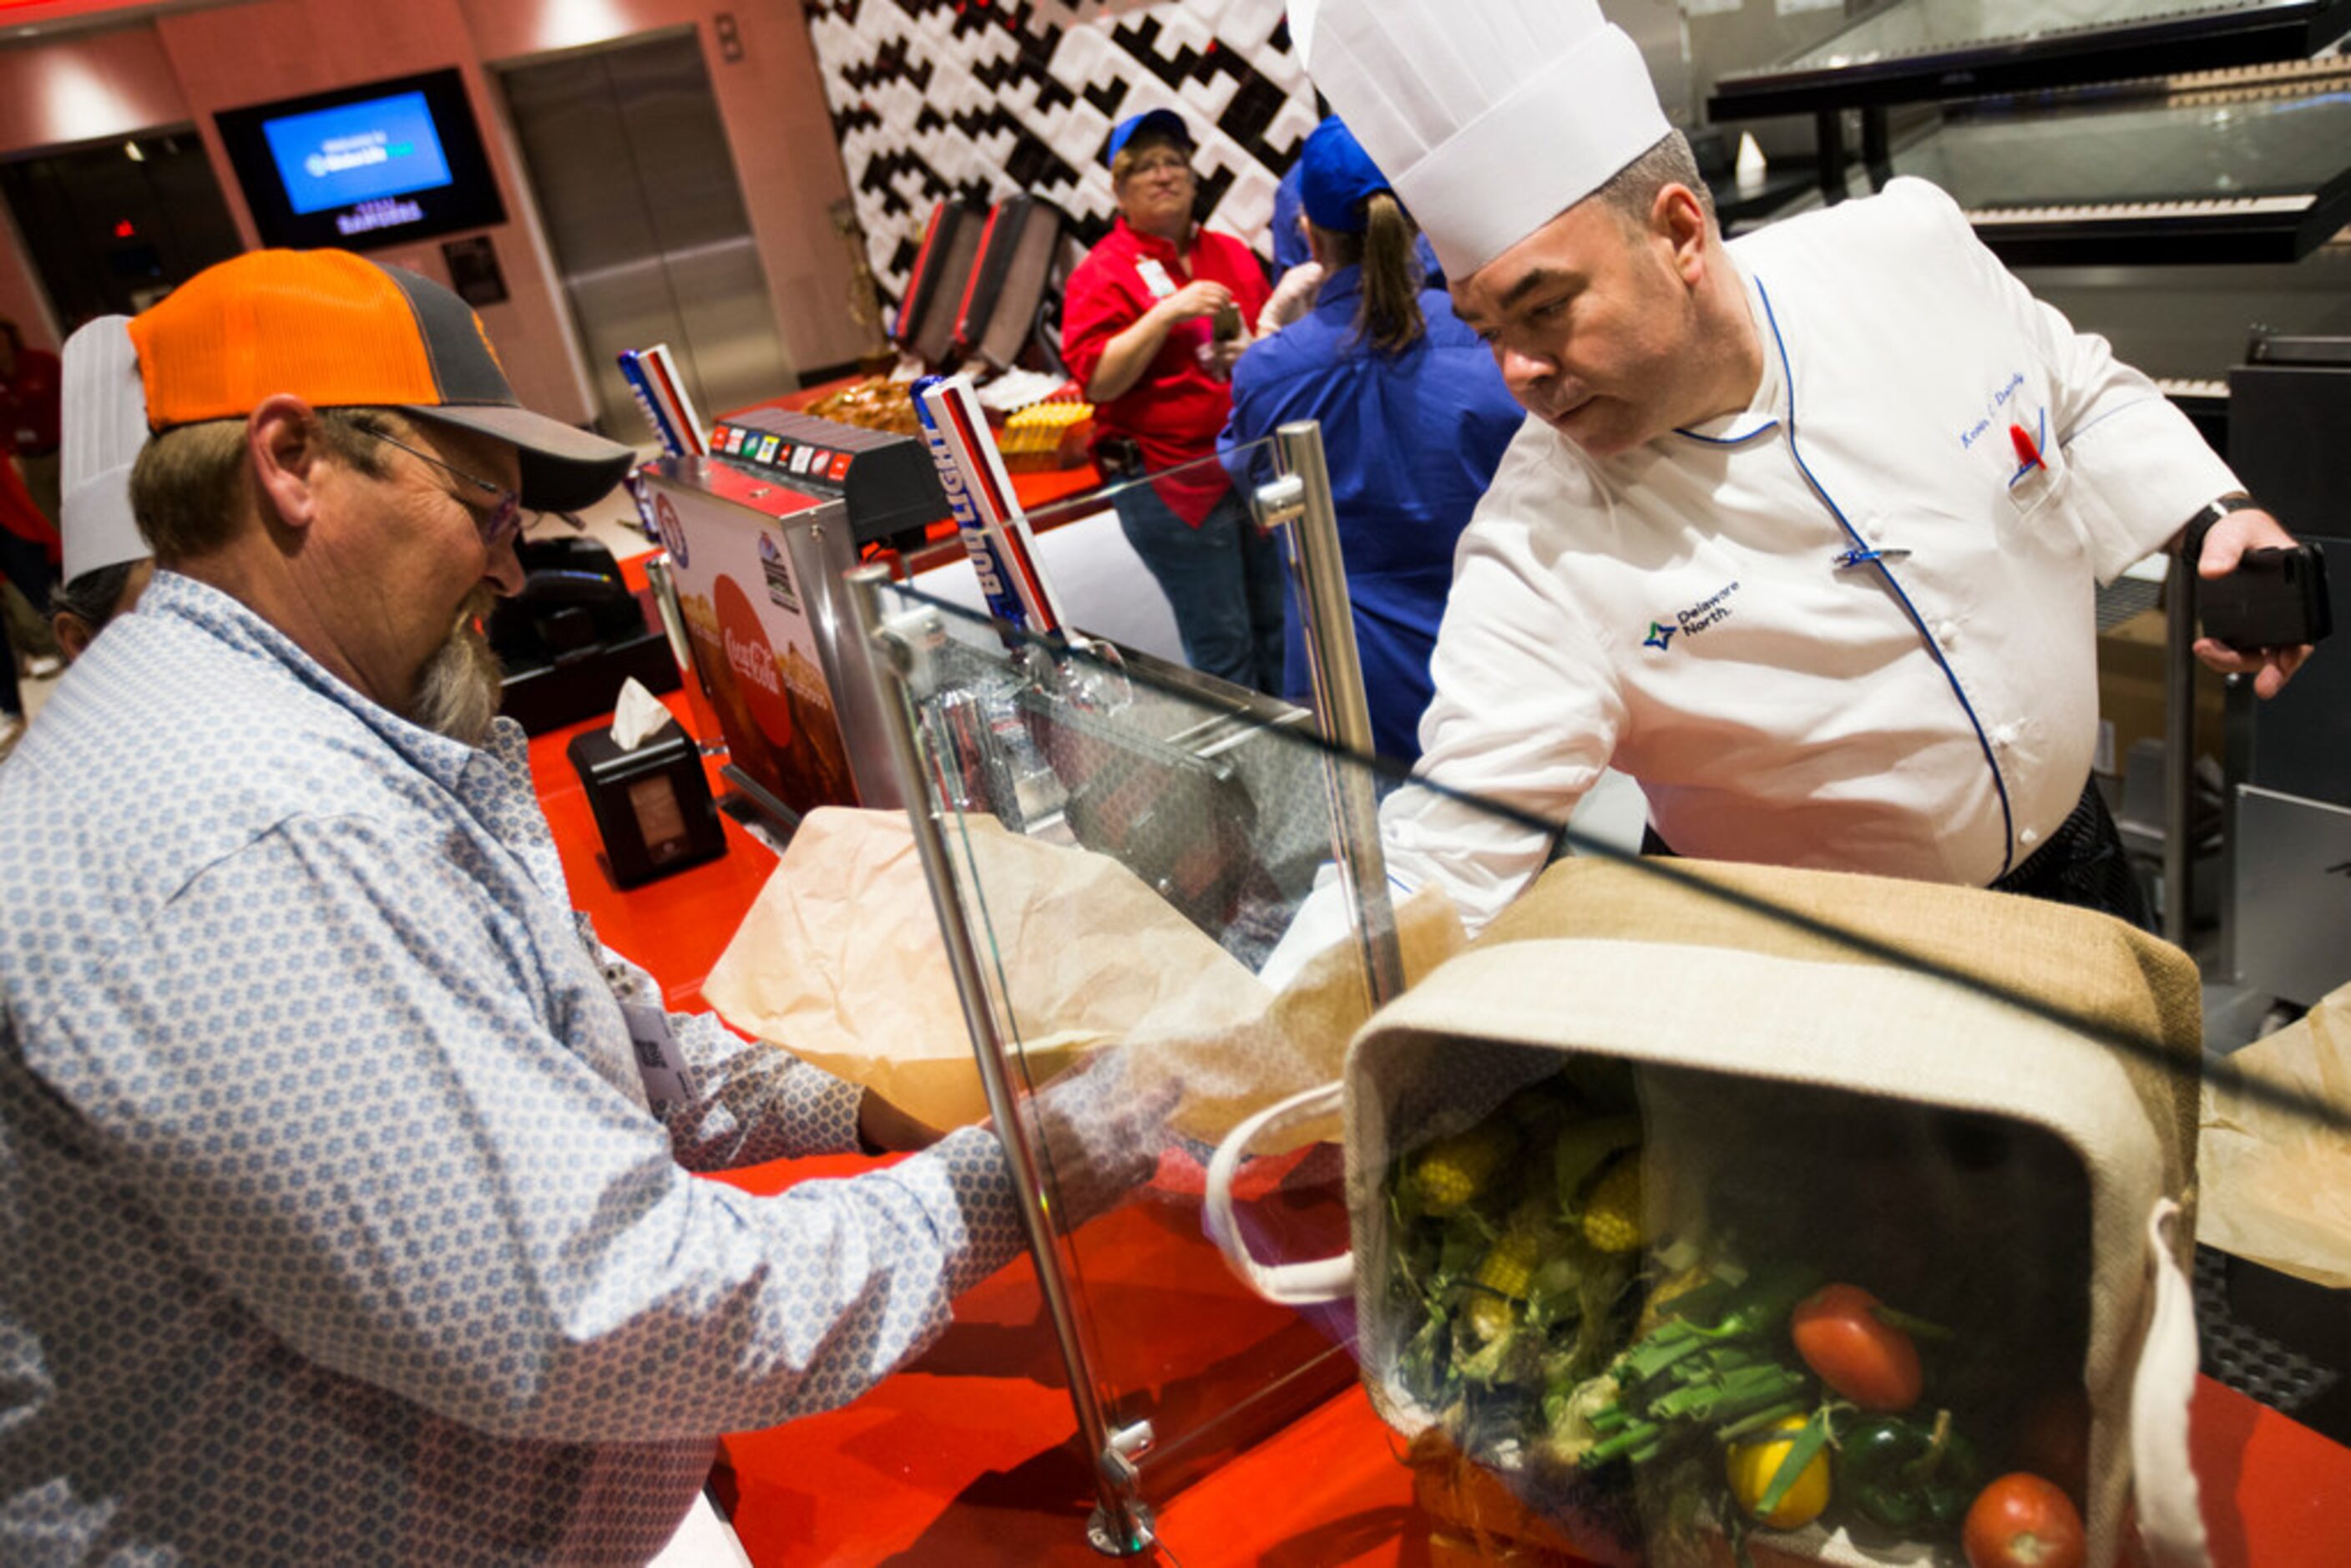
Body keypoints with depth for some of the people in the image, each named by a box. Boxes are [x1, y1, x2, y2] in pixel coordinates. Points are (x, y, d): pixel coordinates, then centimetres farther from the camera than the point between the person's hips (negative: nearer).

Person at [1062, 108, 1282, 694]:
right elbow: (1098, 381, -15)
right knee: (1223, 650, 0)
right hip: (1171, 485, -6)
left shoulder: (1231, 255, 13)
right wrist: (1167, 314, -21)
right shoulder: (1103, 273, -4)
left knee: (1280, 629, 14)